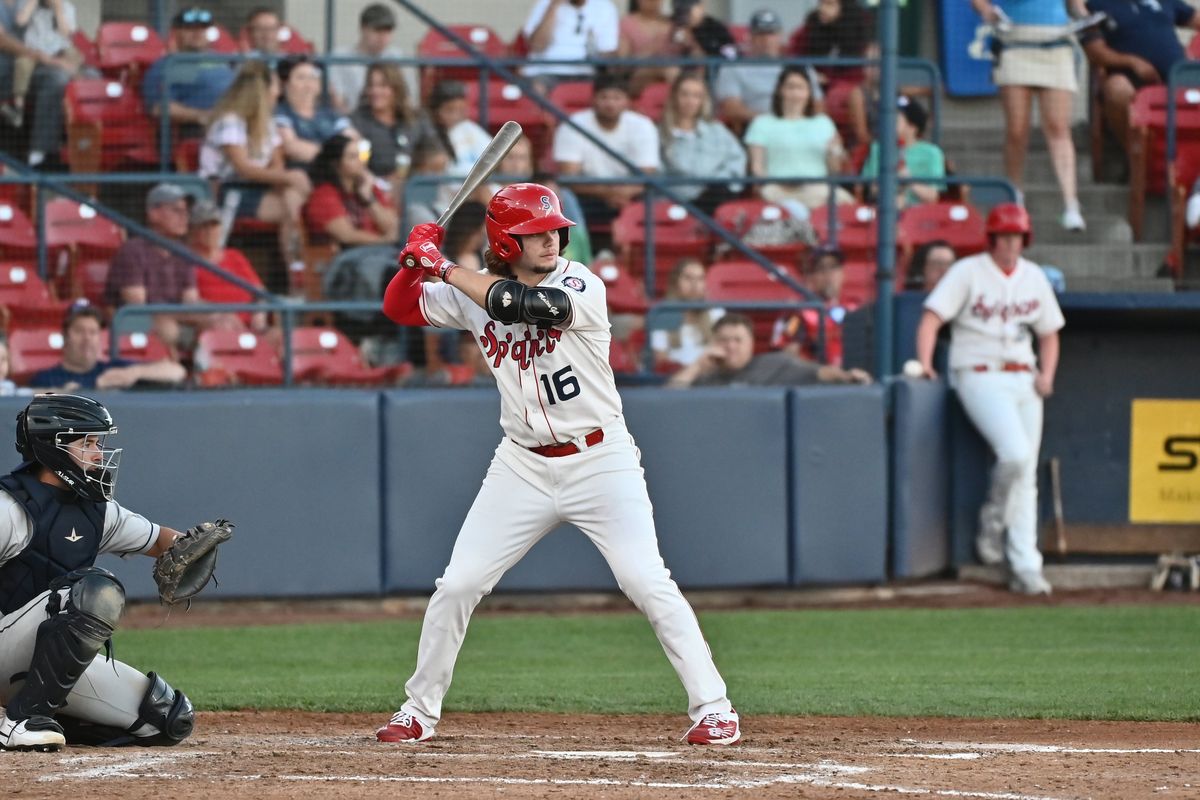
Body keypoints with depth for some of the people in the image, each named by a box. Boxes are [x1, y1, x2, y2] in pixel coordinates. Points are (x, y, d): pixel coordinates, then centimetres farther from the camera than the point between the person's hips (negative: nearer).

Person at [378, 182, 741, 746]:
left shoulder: (581, 287, -13)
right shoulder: (474, 294, 1)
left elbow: (524, 304, -30)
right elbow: (399, 308, 9)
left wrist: (444, 268, -21)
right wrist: (416, 261, -11)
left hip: (600, 461, -4)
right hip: (523, 467, 4)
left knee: (647, 582, -13)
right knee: (457, 586, 0)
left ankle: (711, 706, -7)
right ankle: (420, 711, 15)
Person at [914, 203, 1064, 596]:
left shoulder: (1034, 277, 13)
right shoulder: (968, 272, -2)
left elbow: (1049, 334, 21)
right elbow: (932, 318, -10)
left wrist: (1046, 375, 4)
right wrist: (925, 362, -24)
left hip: (1024, 381, 6)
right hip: (981, 378, -6)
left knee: (1026, 475, 3)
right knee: (1015, 453, -26)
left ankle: (1026, 567, 5)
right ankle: (992, 523, 0)